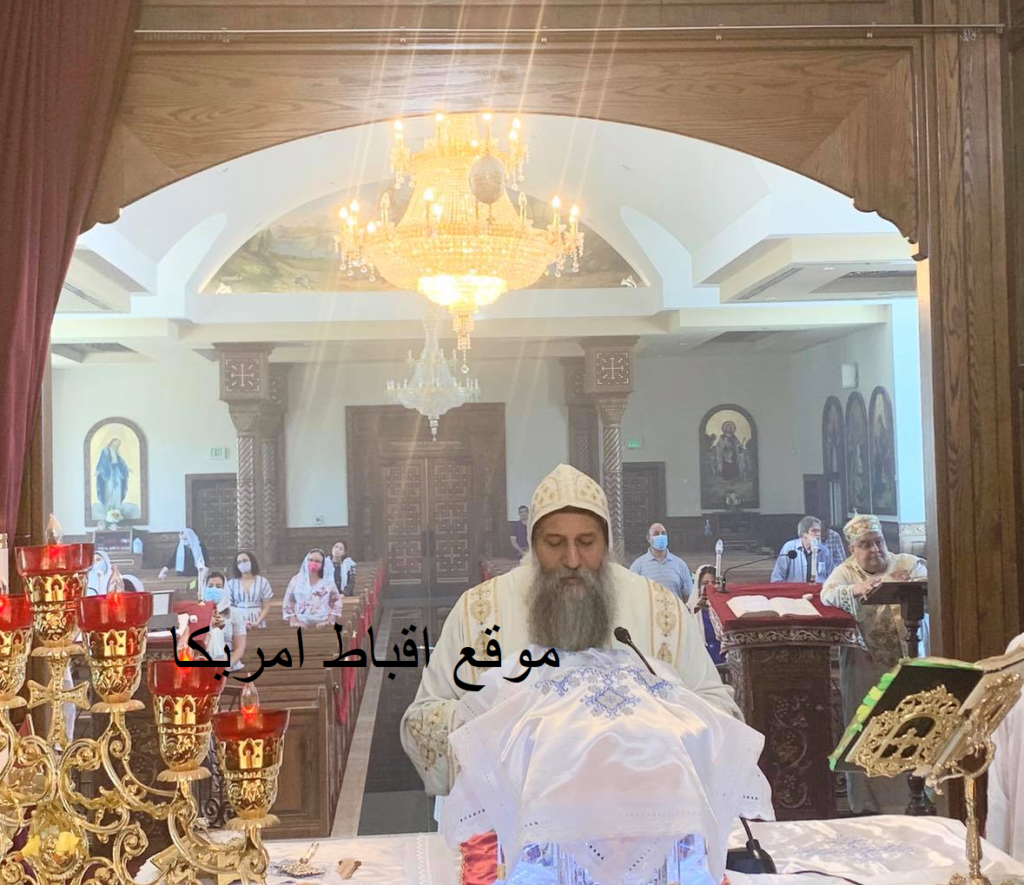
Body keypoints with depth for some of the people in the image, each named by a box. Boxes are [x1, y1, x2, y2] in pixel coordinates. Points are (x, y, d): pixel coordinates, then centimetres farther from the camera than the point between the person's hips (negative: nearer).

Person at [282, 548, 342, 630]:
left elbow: (336, 604, 5)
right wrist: (294, 622, -4)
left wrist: (329, 622, -6)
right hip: (301, 627, 0)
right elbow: (287, 604, 7)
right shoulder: (296, 580, 9)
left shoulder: (328, 582, 8)